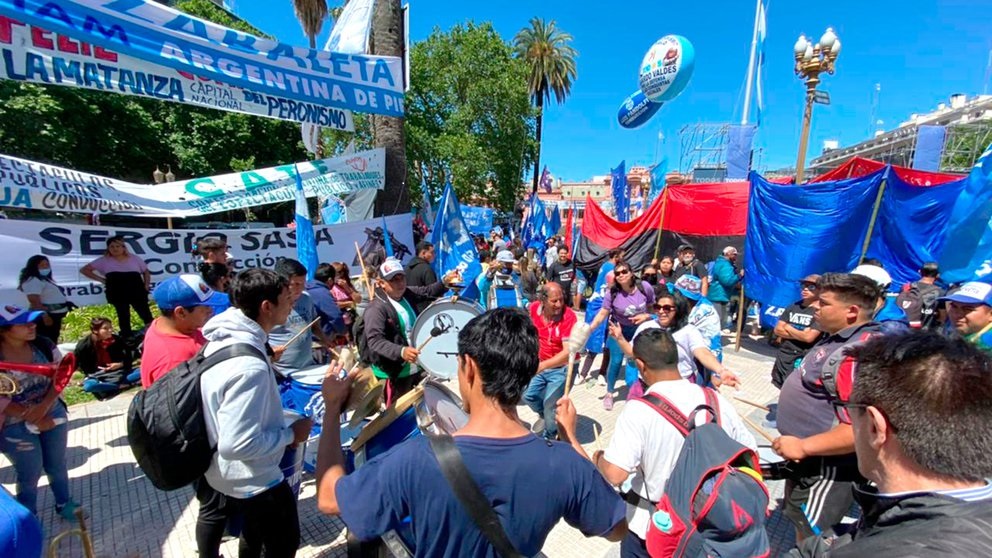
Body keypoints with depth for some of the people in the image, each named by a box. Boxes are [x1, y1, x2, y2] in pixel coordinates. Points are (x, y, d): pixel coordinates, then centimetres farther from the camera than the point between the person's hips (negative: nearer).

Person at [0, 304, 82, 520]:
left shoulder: (44, 345, -10)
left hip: (53, 415, 3)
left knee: (57, 465, 18)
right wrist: (32, 418, -15)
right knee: (30, 474, 12)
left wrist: (43, 406, -18)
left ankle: (64, 504, 39)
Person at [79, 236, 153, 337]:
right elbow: (84, 270, 12)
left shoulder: (134, 258, 9)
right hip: (117, 294, 1)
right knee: (123, 316, 8)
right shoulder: (104, 260, 8)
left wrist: (146, 286, 4)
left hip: (137, 292, -1)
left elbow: (146, 272, 17)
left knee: (146, 315, -3)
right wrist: (101, 280, 2)